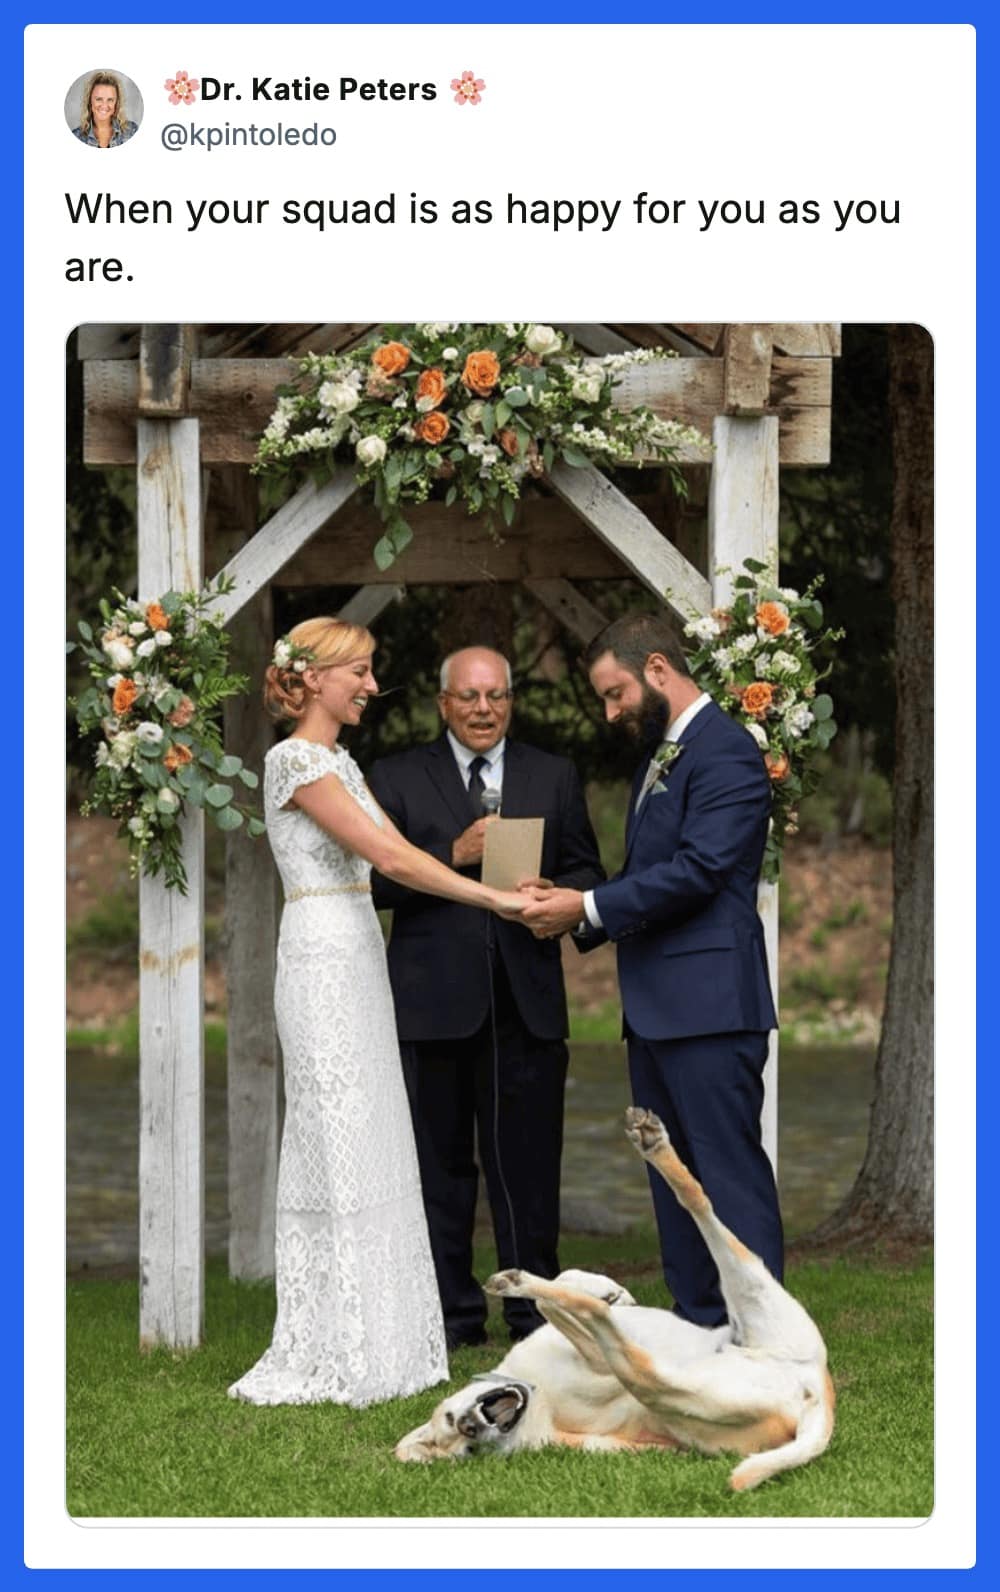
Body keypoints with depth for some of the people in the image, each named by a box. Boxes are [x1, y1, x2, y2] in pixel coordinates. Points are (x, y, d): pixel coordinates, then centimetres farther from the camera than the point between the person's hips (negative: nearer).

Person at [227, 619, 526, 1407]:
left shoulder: (341, 762, 17)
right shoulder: (295, 760, -13)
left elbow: (400, 854, 12)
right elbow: (388, 856, -18)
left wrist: (499, 889, 1)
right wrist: (494, 898, -17)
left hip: (359, 962, 9)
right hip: (324, 963, -9)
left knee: (371, 1144, 10)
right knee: (338, 1147, -6)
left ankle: (375, 1339, 15)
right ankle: (331, 1352, -1)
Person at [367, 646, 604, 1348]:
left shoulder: (555, 777, 14)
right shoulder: (397, 778, 7)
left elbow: (587, 873, 12)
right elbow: (377, 880, -2)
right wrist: (454, 856, -15)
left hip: (527, 999, 1)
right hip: (435, 999, -1)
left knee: (529, 1160, 0)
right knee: (441, 1163, 4)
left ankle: (535, 1311, 8)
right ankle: (453, 1312, 11)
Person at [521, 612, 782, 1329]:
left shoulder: (725, 751, -12)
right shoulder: (661, 754, 20)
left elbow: (697, 870, -20)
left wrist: (588, 907, -15)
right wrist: (578, 911, 6)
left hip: (708, 1002, -10)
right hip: (656, 1006, 10)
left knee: (731, 1172, -10)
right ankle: (701, 1330, 18)